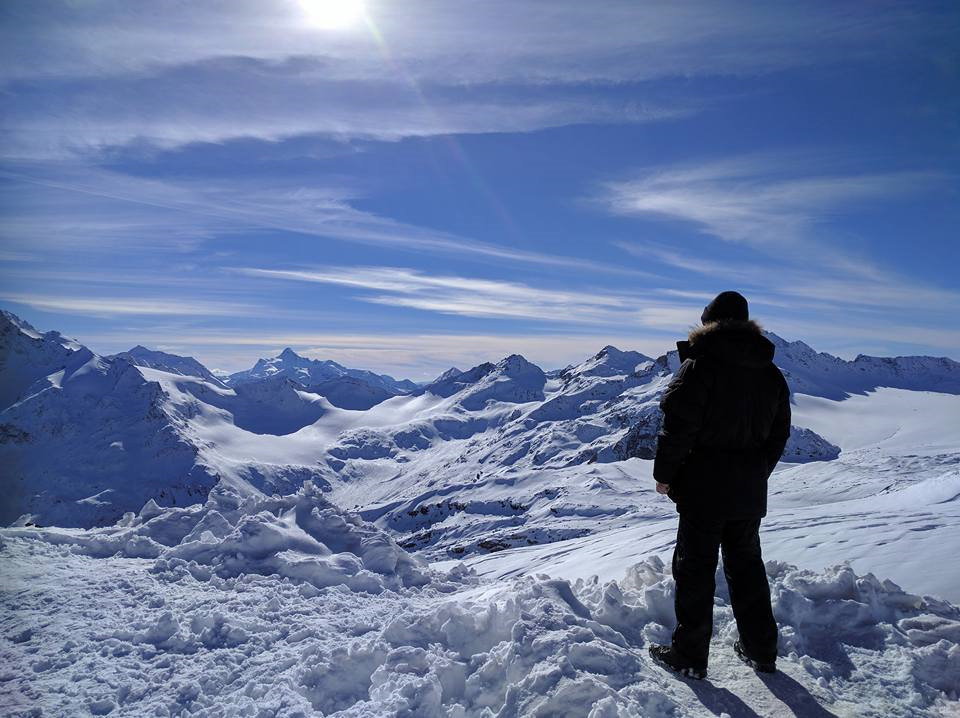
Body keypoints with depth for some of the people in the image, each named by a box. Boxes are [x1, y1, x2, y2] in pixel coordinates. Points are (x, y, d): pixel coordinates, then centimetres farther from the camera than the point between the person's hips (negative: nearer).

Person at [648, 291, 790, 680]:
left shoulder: (699, 364, -13)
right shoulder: (772, 373, 9)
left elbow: (677, 426, -17)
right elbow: (779, 433, 14)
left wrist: (664, 474, -6)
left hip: (704, 490, -6)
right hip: (750, 493, 7)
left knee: (695, 568, 4)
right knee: (746, 565, 19)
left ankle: (689, 655, 14)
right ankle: (761, 649, 30)